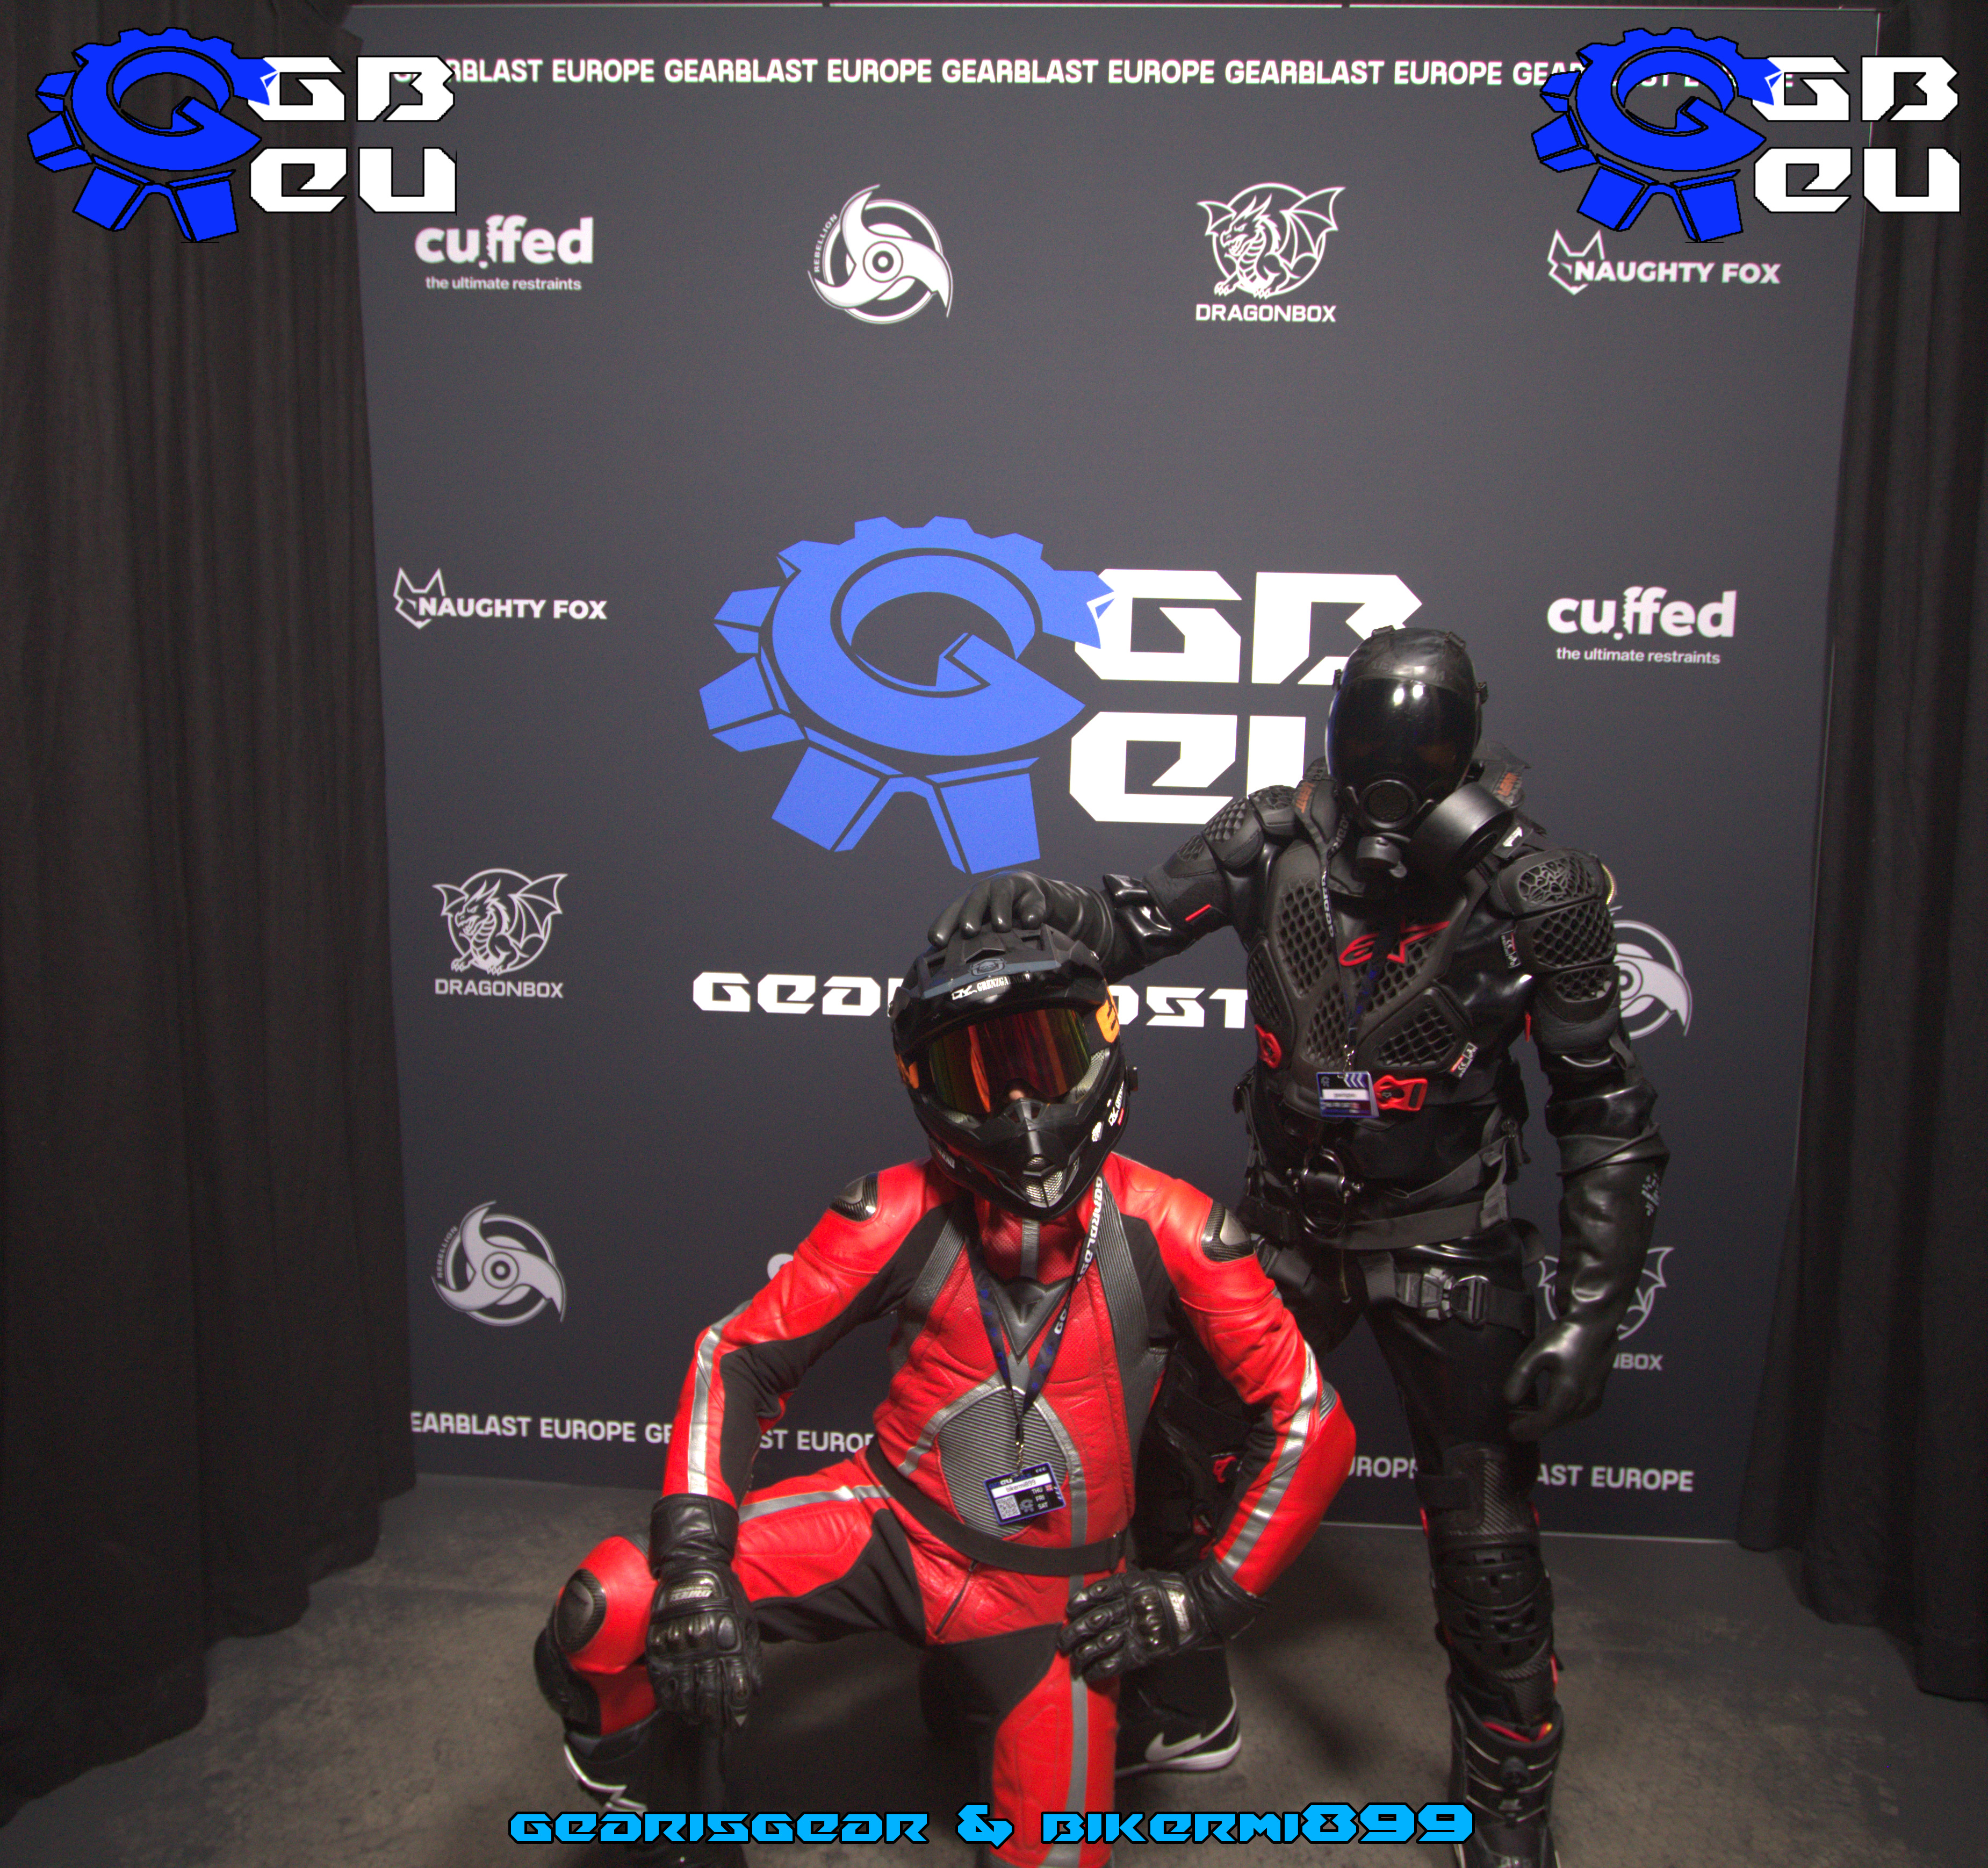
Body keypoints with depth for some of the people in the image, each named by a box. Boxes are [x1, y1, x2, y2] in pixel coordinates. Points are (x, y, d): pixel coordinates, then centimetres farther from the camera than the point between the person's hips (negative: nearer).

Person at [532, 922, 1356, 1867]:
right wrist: (693, 1561, -22)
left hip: (1047, 1591, 1)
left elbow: (1308, 1422, -7)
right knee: (604, 1616, -20)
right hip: (886, 1523, 0)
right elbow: (738, 1359, -10)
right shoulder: (905, 1215, -13)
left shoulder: (1169, 1233, -14)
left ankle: (963, 1690, 30)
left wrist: (1212, 1592, -9)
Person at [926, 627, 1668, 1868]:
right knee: (1177, 1464, 12)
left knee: (1487, 1551, 2)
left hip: (1449, 1252, -3)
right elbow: (1134, 926, -6)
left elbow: (1608, 1115, -9)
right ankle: (1185, 1714, 39)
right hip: (1288, 1229, 3)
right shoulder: (1276, 840, -11)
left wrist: (1592, 1314, -13)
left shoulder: (1537, 894, -16)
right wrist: (1040, 907, -30)